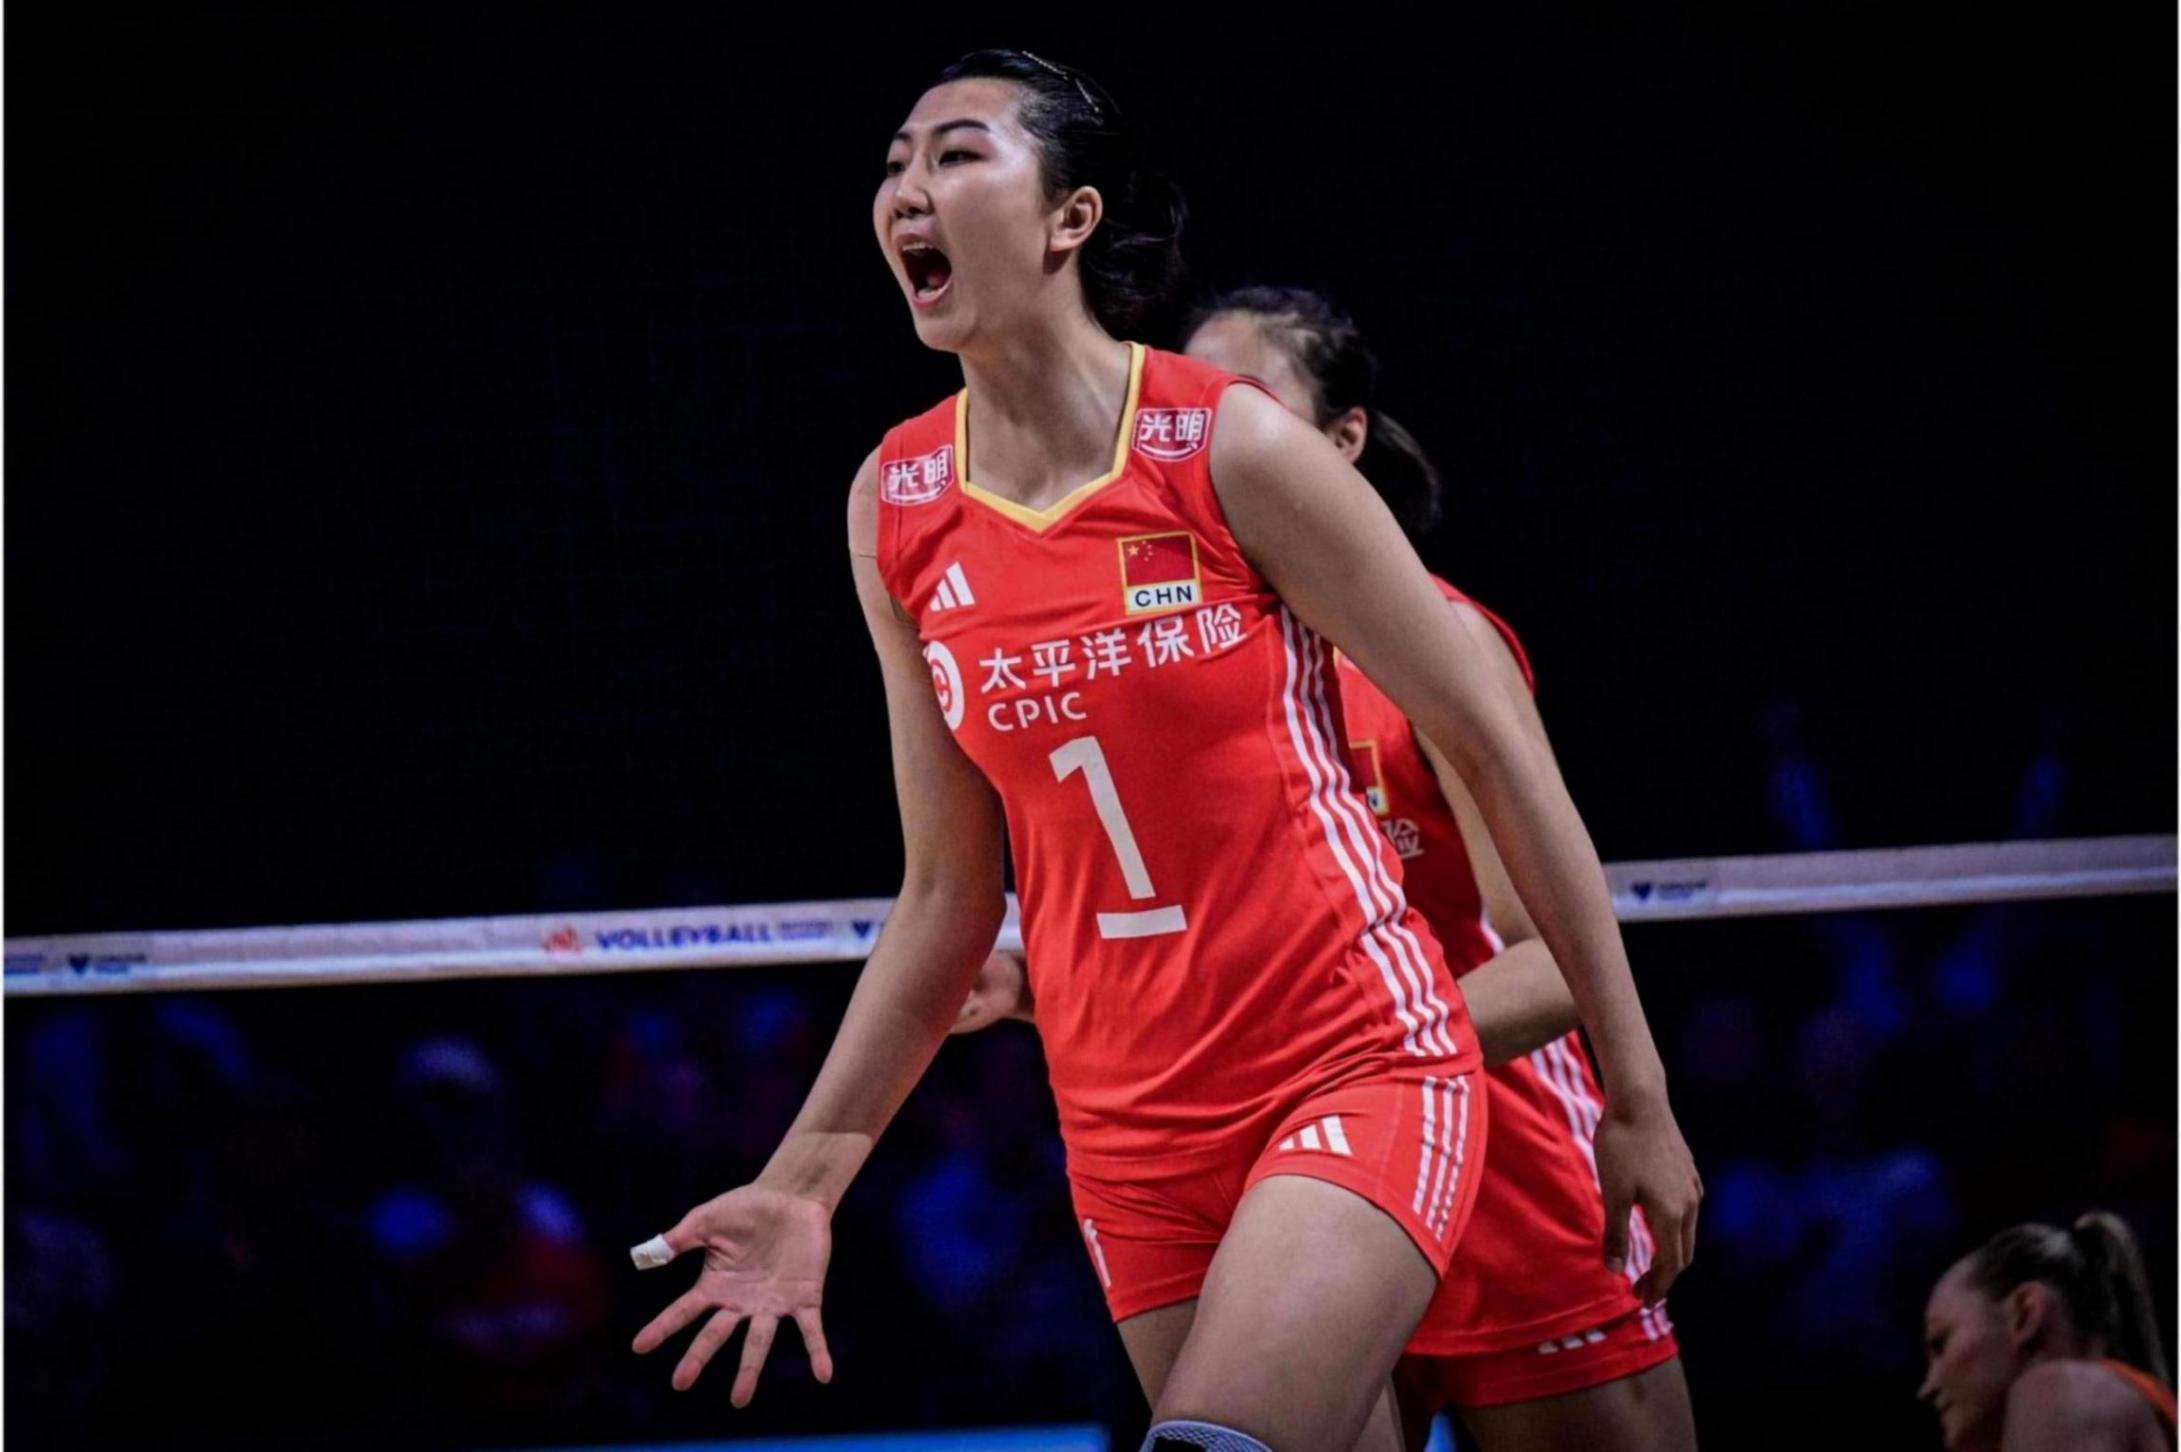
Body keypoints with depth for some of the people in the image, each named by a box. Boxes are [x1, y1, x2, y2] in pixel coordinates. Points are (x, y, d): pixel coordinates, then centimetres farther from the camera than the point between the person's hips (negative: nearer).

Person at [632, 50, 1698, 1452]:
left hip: (1359, 1072, -5)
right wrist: (805, 1180, 5)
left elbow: (1497, 751, -4)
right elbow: (948, 896, 12)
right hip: (1130, 1124, 5)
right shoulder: (896, 507, 5)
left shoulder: (1232, 447, -9)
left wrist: (1638, 1096, -4)